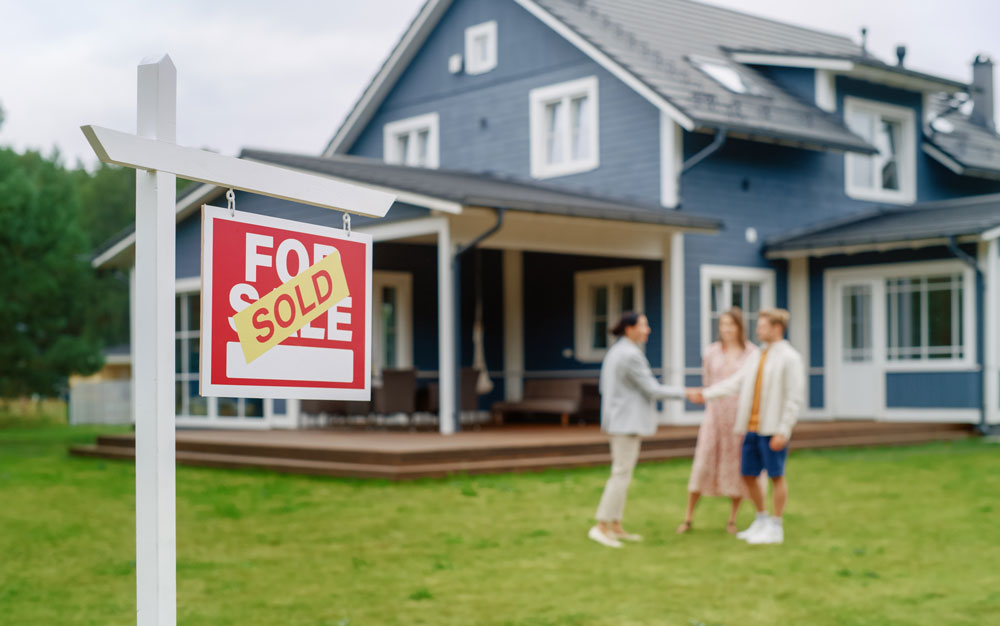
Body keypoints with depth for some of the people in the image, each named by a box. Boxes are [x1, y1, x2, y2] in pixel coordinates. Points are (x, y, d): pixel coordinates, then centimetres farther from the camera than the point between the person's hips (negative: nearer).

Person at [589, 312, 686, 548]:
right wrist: (682, 393, -5)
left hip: (621, 421, 10)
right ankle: (601, 527, -7)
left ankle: (615, 527, 15)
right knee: (621, 475, -8)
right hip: (628, 422, -10)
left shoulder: (615, 351, 12)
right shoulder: (630, 356, -18)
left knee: (622, 473, 12)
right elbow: (652, 390, -16)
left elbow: (606, 388, 16)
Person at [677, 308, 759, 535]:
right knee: (703, 464, 0)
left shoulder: (752, 353, -4)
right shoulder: (711, 352, 3)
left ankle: (732, 520, 16)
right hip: (715, 415, 2)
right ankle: (688, 518, 8)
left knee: (738, 467, 4)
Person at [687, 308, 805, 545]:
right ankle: (761, 520, 26)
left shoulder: (790, 358, -7)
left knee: (776, 476, 2)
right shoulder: (756, 357, 15)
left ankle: (775, 528, 12)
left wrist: (782, 431, -16)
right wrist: (705, 394, -2)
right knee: (748, 475, 10)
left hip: (773, 430, -7)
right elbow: (735, 382, 8)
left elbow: (794, 398, -11)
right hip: (752, 428, 7)